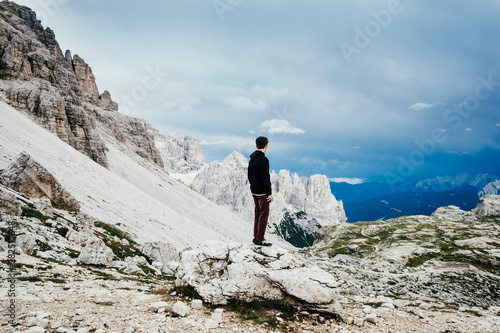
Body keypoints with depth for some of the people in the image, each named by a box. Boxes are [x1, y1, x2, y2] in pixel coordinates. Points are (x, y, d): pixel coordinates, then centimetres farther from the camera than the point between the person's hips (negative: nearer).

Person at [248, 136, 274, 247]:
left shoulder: (252, 159, 9)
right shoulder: (263, 160, -18)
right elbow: (265, 178, -20)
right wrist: (269, 193, -16)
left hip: (254, 191, 9)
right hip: (262, 192, -9)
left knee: (258, 213, 15)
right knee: (264, 214, -2)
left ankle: (256, 237, 21)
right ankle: (259, 239, 0)